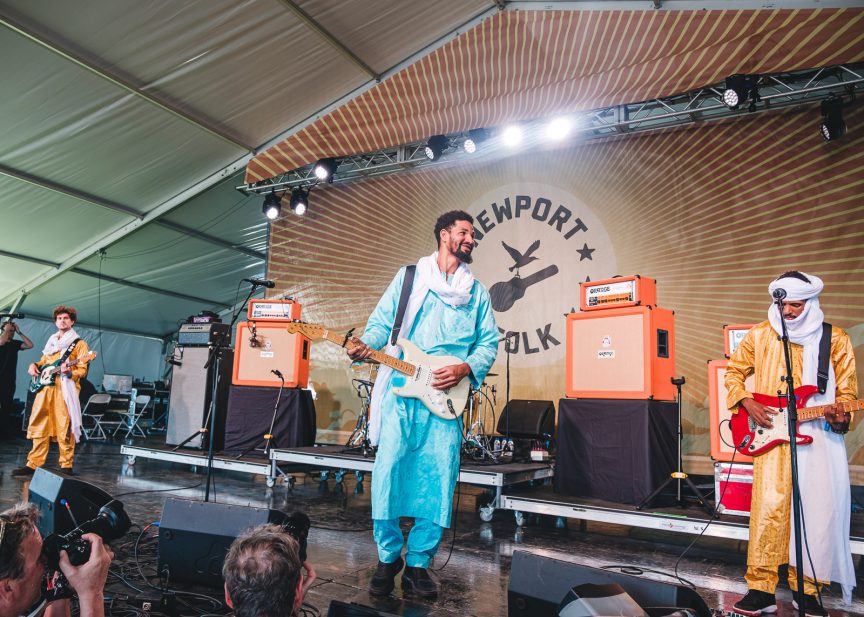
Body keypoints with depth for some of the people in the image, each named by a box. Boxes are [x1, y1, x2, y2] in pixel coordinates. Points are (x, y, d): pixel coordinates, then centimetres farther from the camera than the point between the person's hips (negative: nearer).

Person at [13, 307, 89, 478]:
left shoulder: (79, 344, 3)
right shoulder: (51, 342, 22)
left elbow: (82, 370, -3)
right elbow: (43, 361, 29)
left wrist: (69, 372, -23)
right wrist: (34, 365, 7)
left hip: (65, 390, -6)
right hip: (45, 388, 6)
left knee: (64, 429, -6)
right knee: (40, 427, 5)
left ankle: (66, 466, 0)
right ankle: (34, 464, 10)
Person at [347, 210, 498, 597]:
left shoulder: (477, 292, 16)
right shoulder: (409, 276, 11)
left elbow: (489, 344, 11)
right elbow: (382, 322, 7)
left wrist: (465, 369, -7)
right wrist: (364, 345, -14)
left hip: (446, 395, 2)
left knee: (439, 479, -1)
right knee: (388, 468, -6)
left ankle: (418, 562, 16)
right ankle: (388, 557, 14)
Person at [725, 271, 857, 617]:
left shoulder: (835, 340, 5)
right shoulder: (760, 336, 5)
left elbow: (847, 390, 7)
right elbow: (734, 372, 14)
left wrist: (840, 414, -14)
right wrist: (747, 403, -2)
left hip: (819, 438, 1)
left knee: (817, 511, 4)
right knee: (768, 509, -7)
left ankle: (805, 588, 21)